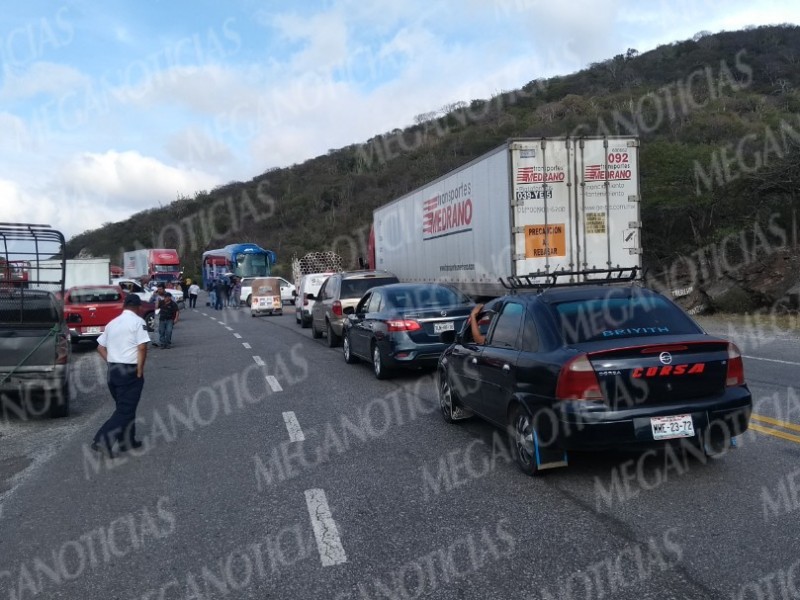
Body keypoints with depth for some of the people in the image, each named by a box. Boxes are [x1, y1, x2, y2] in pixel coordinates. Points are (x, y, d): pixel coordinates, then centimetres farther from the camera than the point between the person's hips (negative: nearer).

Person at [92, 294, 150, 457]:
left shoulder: (112, 323, 13)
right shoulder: (138, 321, -9)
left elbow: (100, 347, 16)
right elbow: (142, 347, -18)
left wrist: (111, 362, 13)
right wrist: (140, 370, -12)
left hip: (113, 370, 8)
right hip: (129, 371, -8)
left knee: (123, 406, 19)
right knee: (126, 409, -4)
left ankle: (127, 441, 25)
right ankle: (102, 440, -14)